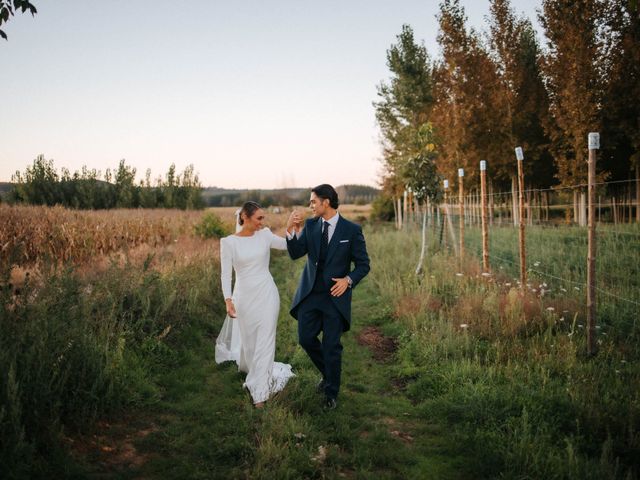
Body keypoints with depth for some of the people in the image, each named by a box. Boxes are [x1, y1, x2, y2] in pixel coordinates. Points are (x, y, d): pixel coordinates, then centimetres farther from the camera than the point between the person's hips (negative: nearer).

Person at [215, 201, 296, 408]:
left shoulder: (265, 235, -1)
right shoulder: (229, 242, -7)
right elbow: (226, 273, -7)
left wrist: (291, 228, -17)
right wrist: (228, 300, -16)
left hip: (267, 294, 1)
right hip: (244, 296, -1)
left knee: (265, 340, 0)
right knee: (248, 339, 13)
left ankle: (260, 390, 10)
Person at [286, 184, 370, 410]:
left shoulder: (352, 230, -8)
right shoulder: (310, 225, 2)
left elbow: (363, 264, -3)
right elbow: (295, 254, -5)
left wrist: (348, 280, -20)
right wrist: (291, 229, -18)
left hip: (335, 296, -4)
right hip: (309, 293, 4)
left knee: (332, 346, 4)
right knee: (306, 338, 7)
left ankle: (331, 393, 24)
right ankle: (328, 373, 35)